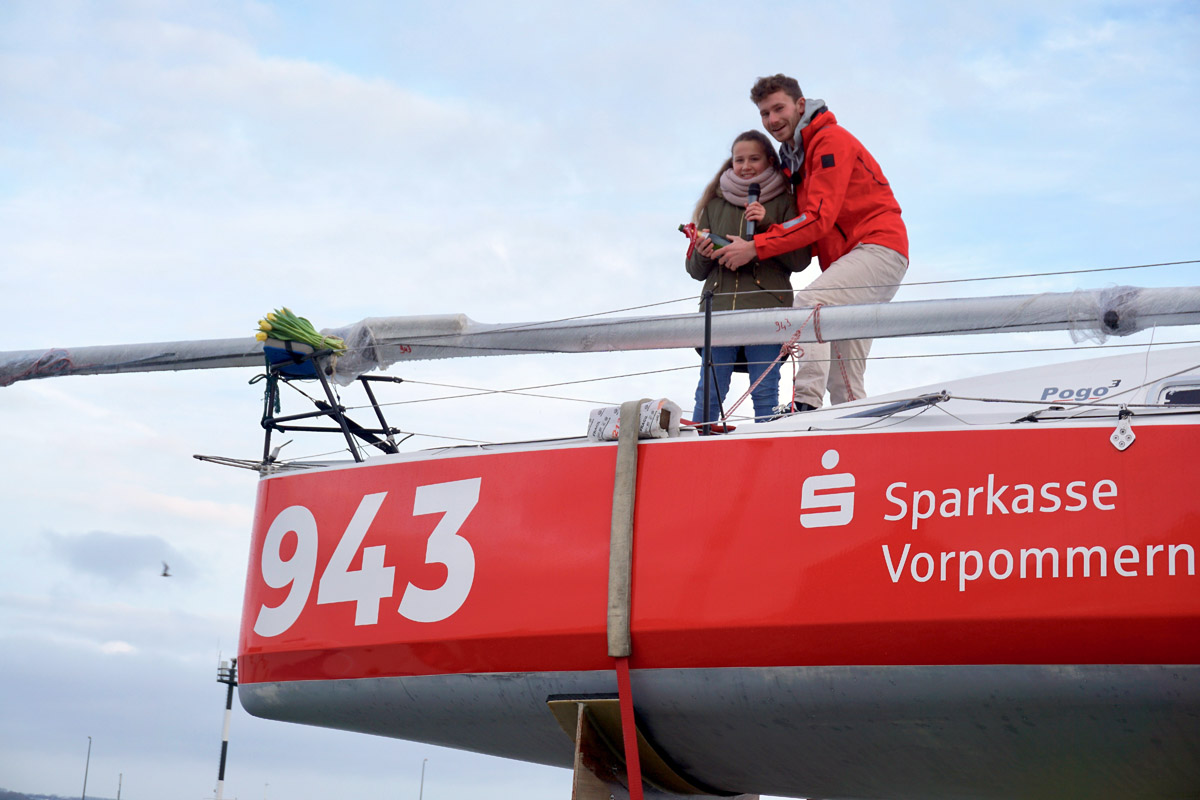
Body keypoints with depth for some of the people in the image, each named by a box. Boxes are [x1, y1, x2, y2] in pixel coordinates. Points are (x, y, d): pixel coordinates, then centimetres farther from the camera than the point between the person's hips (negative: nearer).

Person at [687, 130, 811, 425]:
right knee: (708, 393, -3)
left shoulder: (784, 202, 9)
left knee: (764, 393, -7)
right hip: (719, 307, 3)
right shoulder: (715, 204, 19)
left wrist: (766, 225, -10)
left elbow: (799, 260, 0)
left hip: (766, 308, -3)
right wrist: (702, 255, -2)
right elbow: (696, 270, 22)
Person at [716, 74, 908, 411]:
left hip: (879, 248, -10)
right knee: (842, 379, 6)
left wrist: (756, 247, -20)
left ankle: (807, 403, -39)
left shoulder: (832, 141, -9)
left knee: (809, 301, -30)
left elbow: (820, 217, -19)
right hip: (844, 259, 10)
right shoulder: (795, 158, 19)